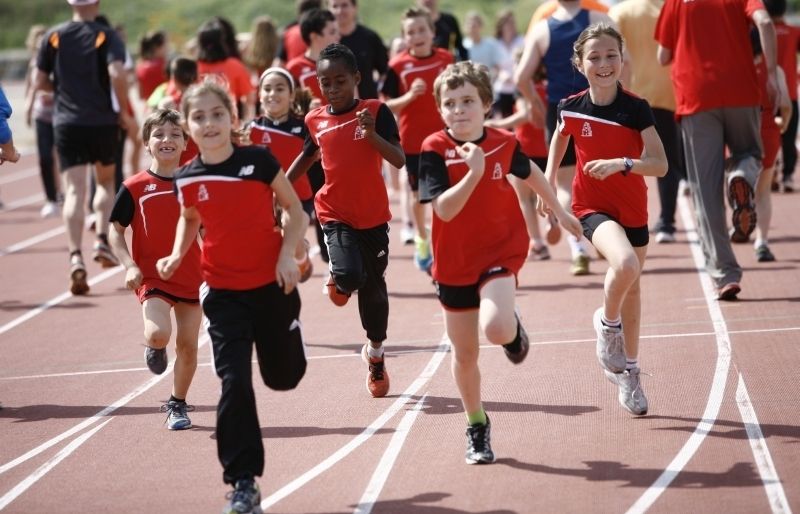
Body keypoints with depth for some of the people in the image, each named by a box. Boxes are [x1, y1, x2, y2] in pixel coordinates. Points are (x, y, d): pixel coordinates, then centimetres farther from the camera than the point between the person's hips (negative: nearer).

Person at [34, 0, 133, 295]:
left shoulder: (53, 37, 4)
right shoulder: (106, 37, -4)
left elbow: (39, 82, 5)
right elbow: (117, 75, -18)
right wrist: (124, 112, -5)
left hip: (66, 123, 1)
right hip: (102, 122, -1)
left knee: (74, 190, -3)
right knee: (106, 181, 22)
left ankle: (75, 257, -19)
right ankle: (101, 241, 7)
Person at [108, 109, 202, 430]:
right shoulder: (135, 187, -4)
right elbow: (115, 229, 2)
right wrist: (129, 266, -11)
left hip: (192, 278, 3)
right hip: (152, 278, -2)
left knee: (188, 346, 4)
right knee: (158, 334, -24)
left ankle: (178, 404, 24)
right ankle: (154, 348, 13)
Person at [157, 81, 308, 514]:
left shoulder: (259, 161, -12)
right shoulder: (187, 179, -6)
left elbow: (295, 211, -1)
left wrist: (287, 254, -15)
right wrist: (177, 256, 1)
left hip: (272, 284, 0)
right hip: (223, 292, 0)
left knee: (283, 376, 16)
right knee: (234, 384, -9)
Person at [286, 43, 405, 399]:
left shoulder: (375, 112, -10)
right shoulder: (315, 121, 0)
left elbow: (399, 160, -18)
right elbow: (307, 157, 20)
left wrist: (372, 135, -33)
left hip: (373, 216, -1)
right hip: (335, 215, 1)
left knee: (374, 288, 11)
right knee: (349, 276, -23)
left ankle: (375, 353, 33)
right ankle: (337, 280, 15)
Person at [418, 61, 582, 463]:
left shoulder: (503, 144, -6)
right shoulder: (435, 150, -14)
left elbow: (529, 172, 16)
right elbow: (444, 209, -23)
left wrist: (559, 210, 26)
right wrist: (474, 172, -35)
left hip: (501, 252, -1)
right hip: (454, 264, 1)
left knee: (496, 329, -28)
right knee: (464, 354, 11)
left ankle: (514, 328, 10)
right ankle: (477, 427, 32)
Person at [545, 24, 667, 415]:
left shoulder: (636, 108, -14)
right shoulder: (571, 108, -8)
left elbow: (660, 165, -20)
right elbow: (560, 139, 16)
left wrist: (621, 163, -35)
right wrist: (548, 181, 9)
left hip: (632, 208, 2)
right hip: (592, 206, -2)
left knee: (631, 285, 15)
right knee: (624, 263, -30)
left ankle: (629, 369, 33)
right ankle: (607, 322, 0)